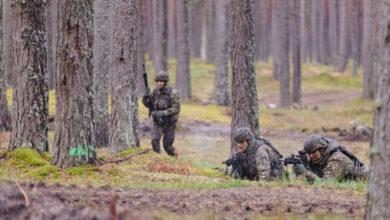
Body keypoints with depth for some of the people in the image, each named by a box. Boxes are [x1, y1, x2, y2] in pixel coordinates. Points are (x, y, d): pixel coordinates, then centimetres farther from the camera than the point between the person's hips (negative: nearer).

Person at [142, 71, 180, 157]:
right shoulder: (155, 92, -3)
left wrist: (162, 113, -29)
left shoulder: (172, 93, -17)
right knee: (155, 140, -19)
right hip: (158, 122, 3)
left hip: (169, 123, -3)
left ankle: (175, 155, 34)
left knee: (167, 146, 4)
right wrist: (145, 97, -15)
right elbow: (148, 104, 8)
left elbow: (176, 109, -20)